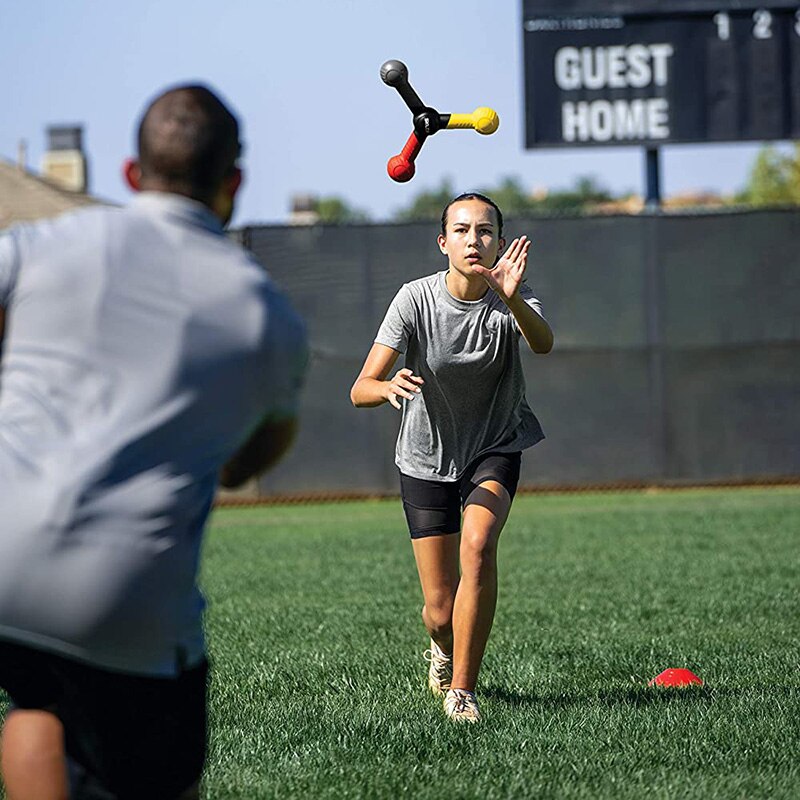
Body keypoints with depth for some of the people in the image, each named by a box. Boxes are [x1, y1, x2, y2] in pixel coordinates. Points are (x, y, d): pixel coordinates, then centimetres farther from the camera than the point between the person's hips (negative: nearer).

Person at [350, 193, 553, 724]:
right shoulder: (416, 300, -19)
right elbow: (360, 389, -23)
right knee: (441, 611, 0)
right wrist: (389, 387, -47)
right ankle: (443, 649, 39)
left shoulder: (512, 298, -17)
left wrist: (512, 300, -60)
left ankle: (462, 689, -17)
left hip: (495, 449, 0)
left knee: (478, 544, -30)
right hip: (427, 457, 0)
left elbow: (543, 344, -40)